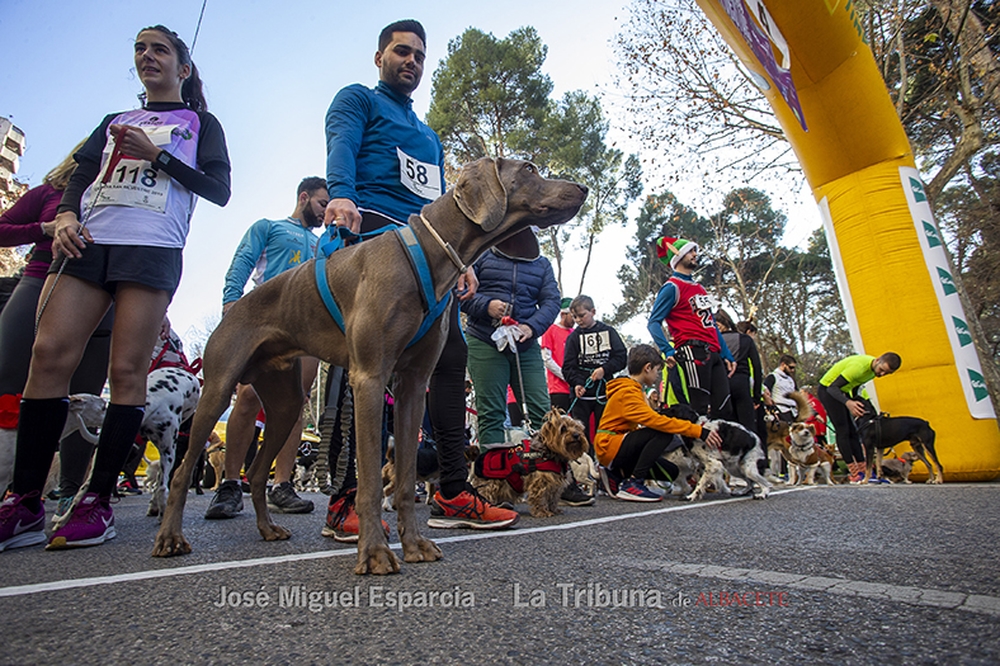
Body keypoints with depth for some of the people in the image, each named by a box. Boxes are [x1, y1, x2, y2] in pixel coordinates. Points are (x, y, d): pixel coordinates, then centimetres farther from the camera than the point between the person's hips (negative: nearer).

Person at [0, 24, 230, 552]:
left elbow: (218, 189, 5)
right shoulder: (114, 122, 31)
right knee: (49, 355, -11)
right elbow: (79, 177, 19)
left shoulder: (200, 123, 20)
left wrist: (158, 155, -4)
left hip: (152, 250, -4)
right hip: (87, 245, 4)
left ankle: (98, 503, -6)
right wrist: (65, 216, -1)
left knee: (126, 371, -11)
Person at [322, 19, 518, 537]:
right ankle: (345, 499, -10)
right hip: (372, 232, -6)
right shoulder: (358, 99, 18)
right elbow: (340, 149, -5)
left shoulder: (429, 136, 37)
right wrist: (341, 195, -28)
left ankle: (454, 494, -1)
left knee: (450, 357, -5)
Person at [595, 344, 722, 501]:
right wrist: (699, 431, -27)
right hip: (610, 447, -10)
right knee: (663, 434, -25)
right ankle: (632, 484, -21)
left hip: (620, 449, 10)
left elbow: (651, 419, 11)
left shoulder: (634, 390, 17)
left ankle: (617, 476, 9)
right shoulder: (627, 392, -17)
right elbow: (656, 420, -28)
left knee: (670, 472, 3)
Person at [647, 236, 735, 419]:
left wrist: (727, 355, 19)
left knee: (724, 409, 5)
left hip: (713, 354, 9)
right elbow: (653, 322, -10)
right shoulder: (672, 287, -1)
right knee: (701, 410, -12)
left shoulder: (699, 288, 25)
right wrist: (668, 352, -22)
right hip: (692, 351, -9)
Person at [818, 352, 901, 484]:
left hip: (842, 391, 9)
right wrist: (848, 403, -51)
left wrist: (856, 402, 10)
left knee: (852, 431, 6)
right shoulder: (859, 366, -31)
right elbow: (832, 388, -35)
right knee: (843, 431, -13)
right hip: (828, 390, -9)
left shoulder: (874, 370, -3)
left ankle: (862, 470, 8)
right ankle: (855, 474, -13)